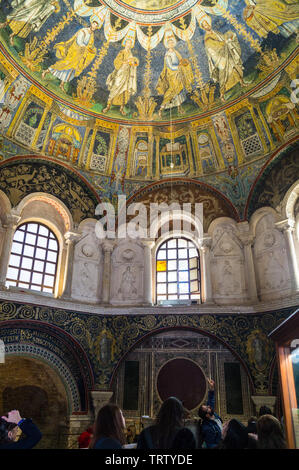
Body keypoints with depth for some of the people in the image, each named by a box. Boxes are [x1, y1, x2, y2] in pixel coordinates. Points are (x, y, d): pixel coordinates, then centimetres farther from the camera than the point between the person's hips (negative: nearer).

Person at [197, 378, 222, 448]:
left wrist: (211, 388, -13)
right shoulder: (207, 428, -32)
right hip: (218, 447, -7)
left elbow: (211, 401, -4)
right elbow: (210, 446, -25)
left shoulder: (213, 414, -12)